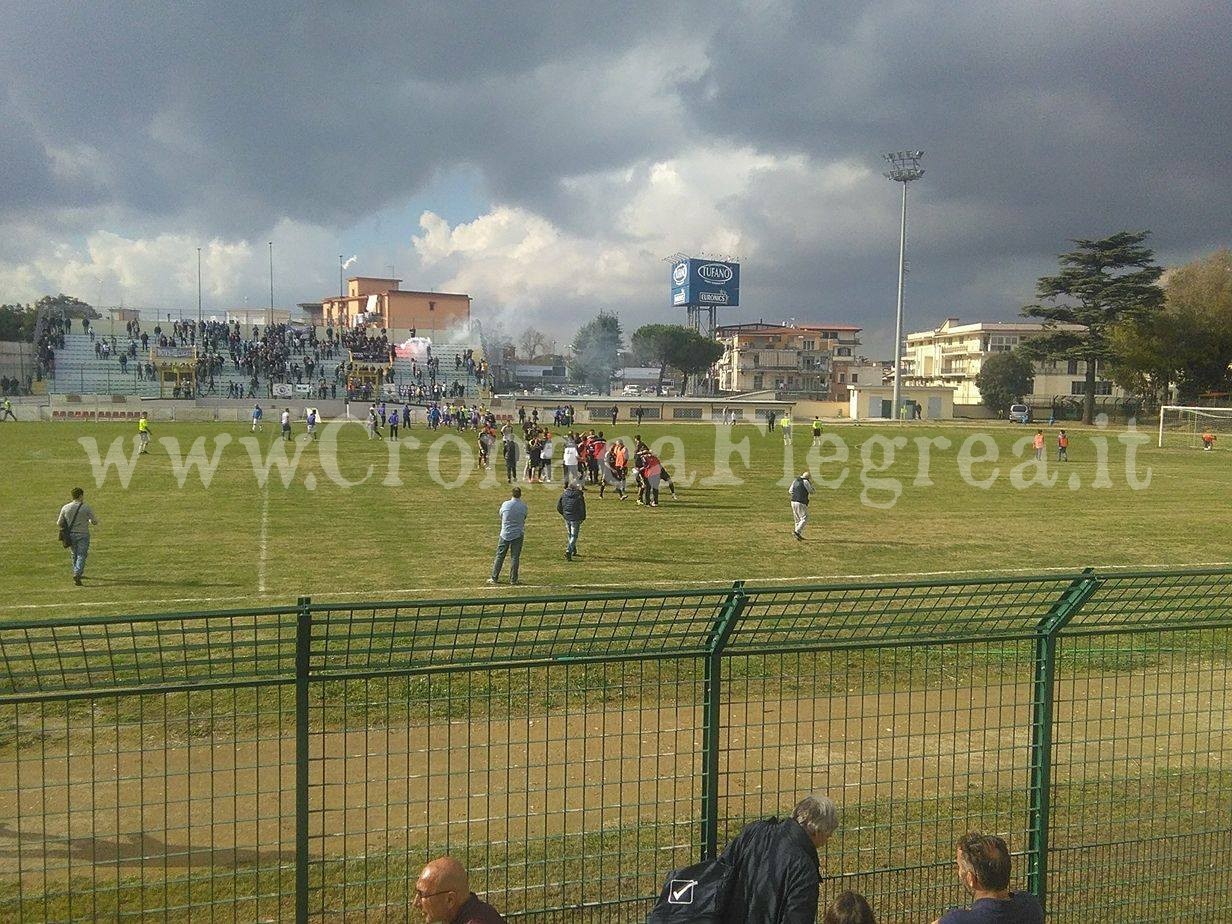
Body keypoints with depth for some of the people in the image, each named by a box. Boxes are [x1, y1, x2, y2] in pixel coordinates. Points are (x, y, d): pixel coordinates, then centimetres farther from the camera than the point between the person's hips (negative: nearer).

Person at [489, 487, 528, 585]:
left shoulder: (505, 504, -7)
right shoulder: (523, 506, -7)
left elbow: (501, 515, 8)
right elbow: (525, 517, 6)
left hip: (505, 534, 0)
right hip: (518, 534, 0)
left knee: (500, 556, 8)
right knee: (514, 557, 5)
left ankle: (494, 578, 13)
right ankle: (513, 579, 8)